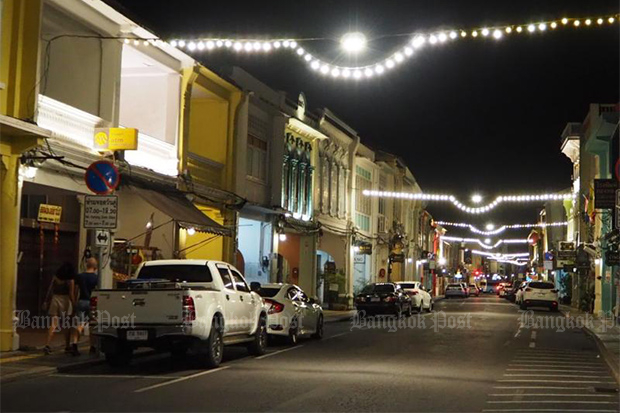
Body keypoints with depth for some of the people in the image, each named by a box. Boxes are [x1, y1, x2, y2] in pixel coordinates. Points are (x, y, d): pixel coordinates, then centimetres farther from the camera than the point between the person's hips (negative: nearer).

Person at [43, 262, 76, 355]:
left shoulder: (55, 277, 4)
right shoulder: (70, 281, -7)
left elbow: (50, 290, 5)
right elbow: (71, 294, -9)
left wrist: (46, 301, 12)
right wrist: (74, 305, -2)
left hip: (55, 299, 3)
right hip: (65, 300, -3)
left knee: (53, 324, 3)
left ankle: (47, 345, -11)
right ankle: (67, 347, 15)